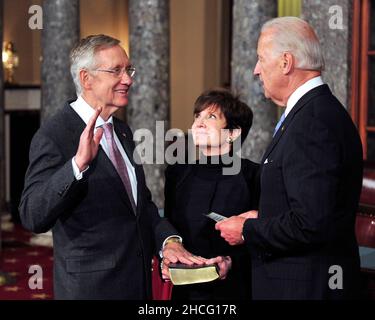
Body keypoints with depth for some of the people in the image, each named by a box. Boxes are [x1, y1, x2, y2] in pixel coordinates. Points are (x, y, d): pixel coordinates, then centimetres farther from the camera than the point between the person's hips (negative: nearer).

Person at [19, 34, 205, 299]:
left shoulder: (122, 131, 10)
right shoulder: (53, 135, -15)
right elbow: (33, 218, -24)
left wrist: (168, 239, -2)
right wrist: (78, 163, -36)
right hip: (90, 286, -7)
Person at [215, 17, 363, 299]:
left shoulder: (313, 122, -21)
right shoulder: (320, 112, 11)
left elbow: (311, 224, -26)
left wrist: (247, 231, -13)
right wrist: (263, 220, 9)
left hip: (305, 286, -9)